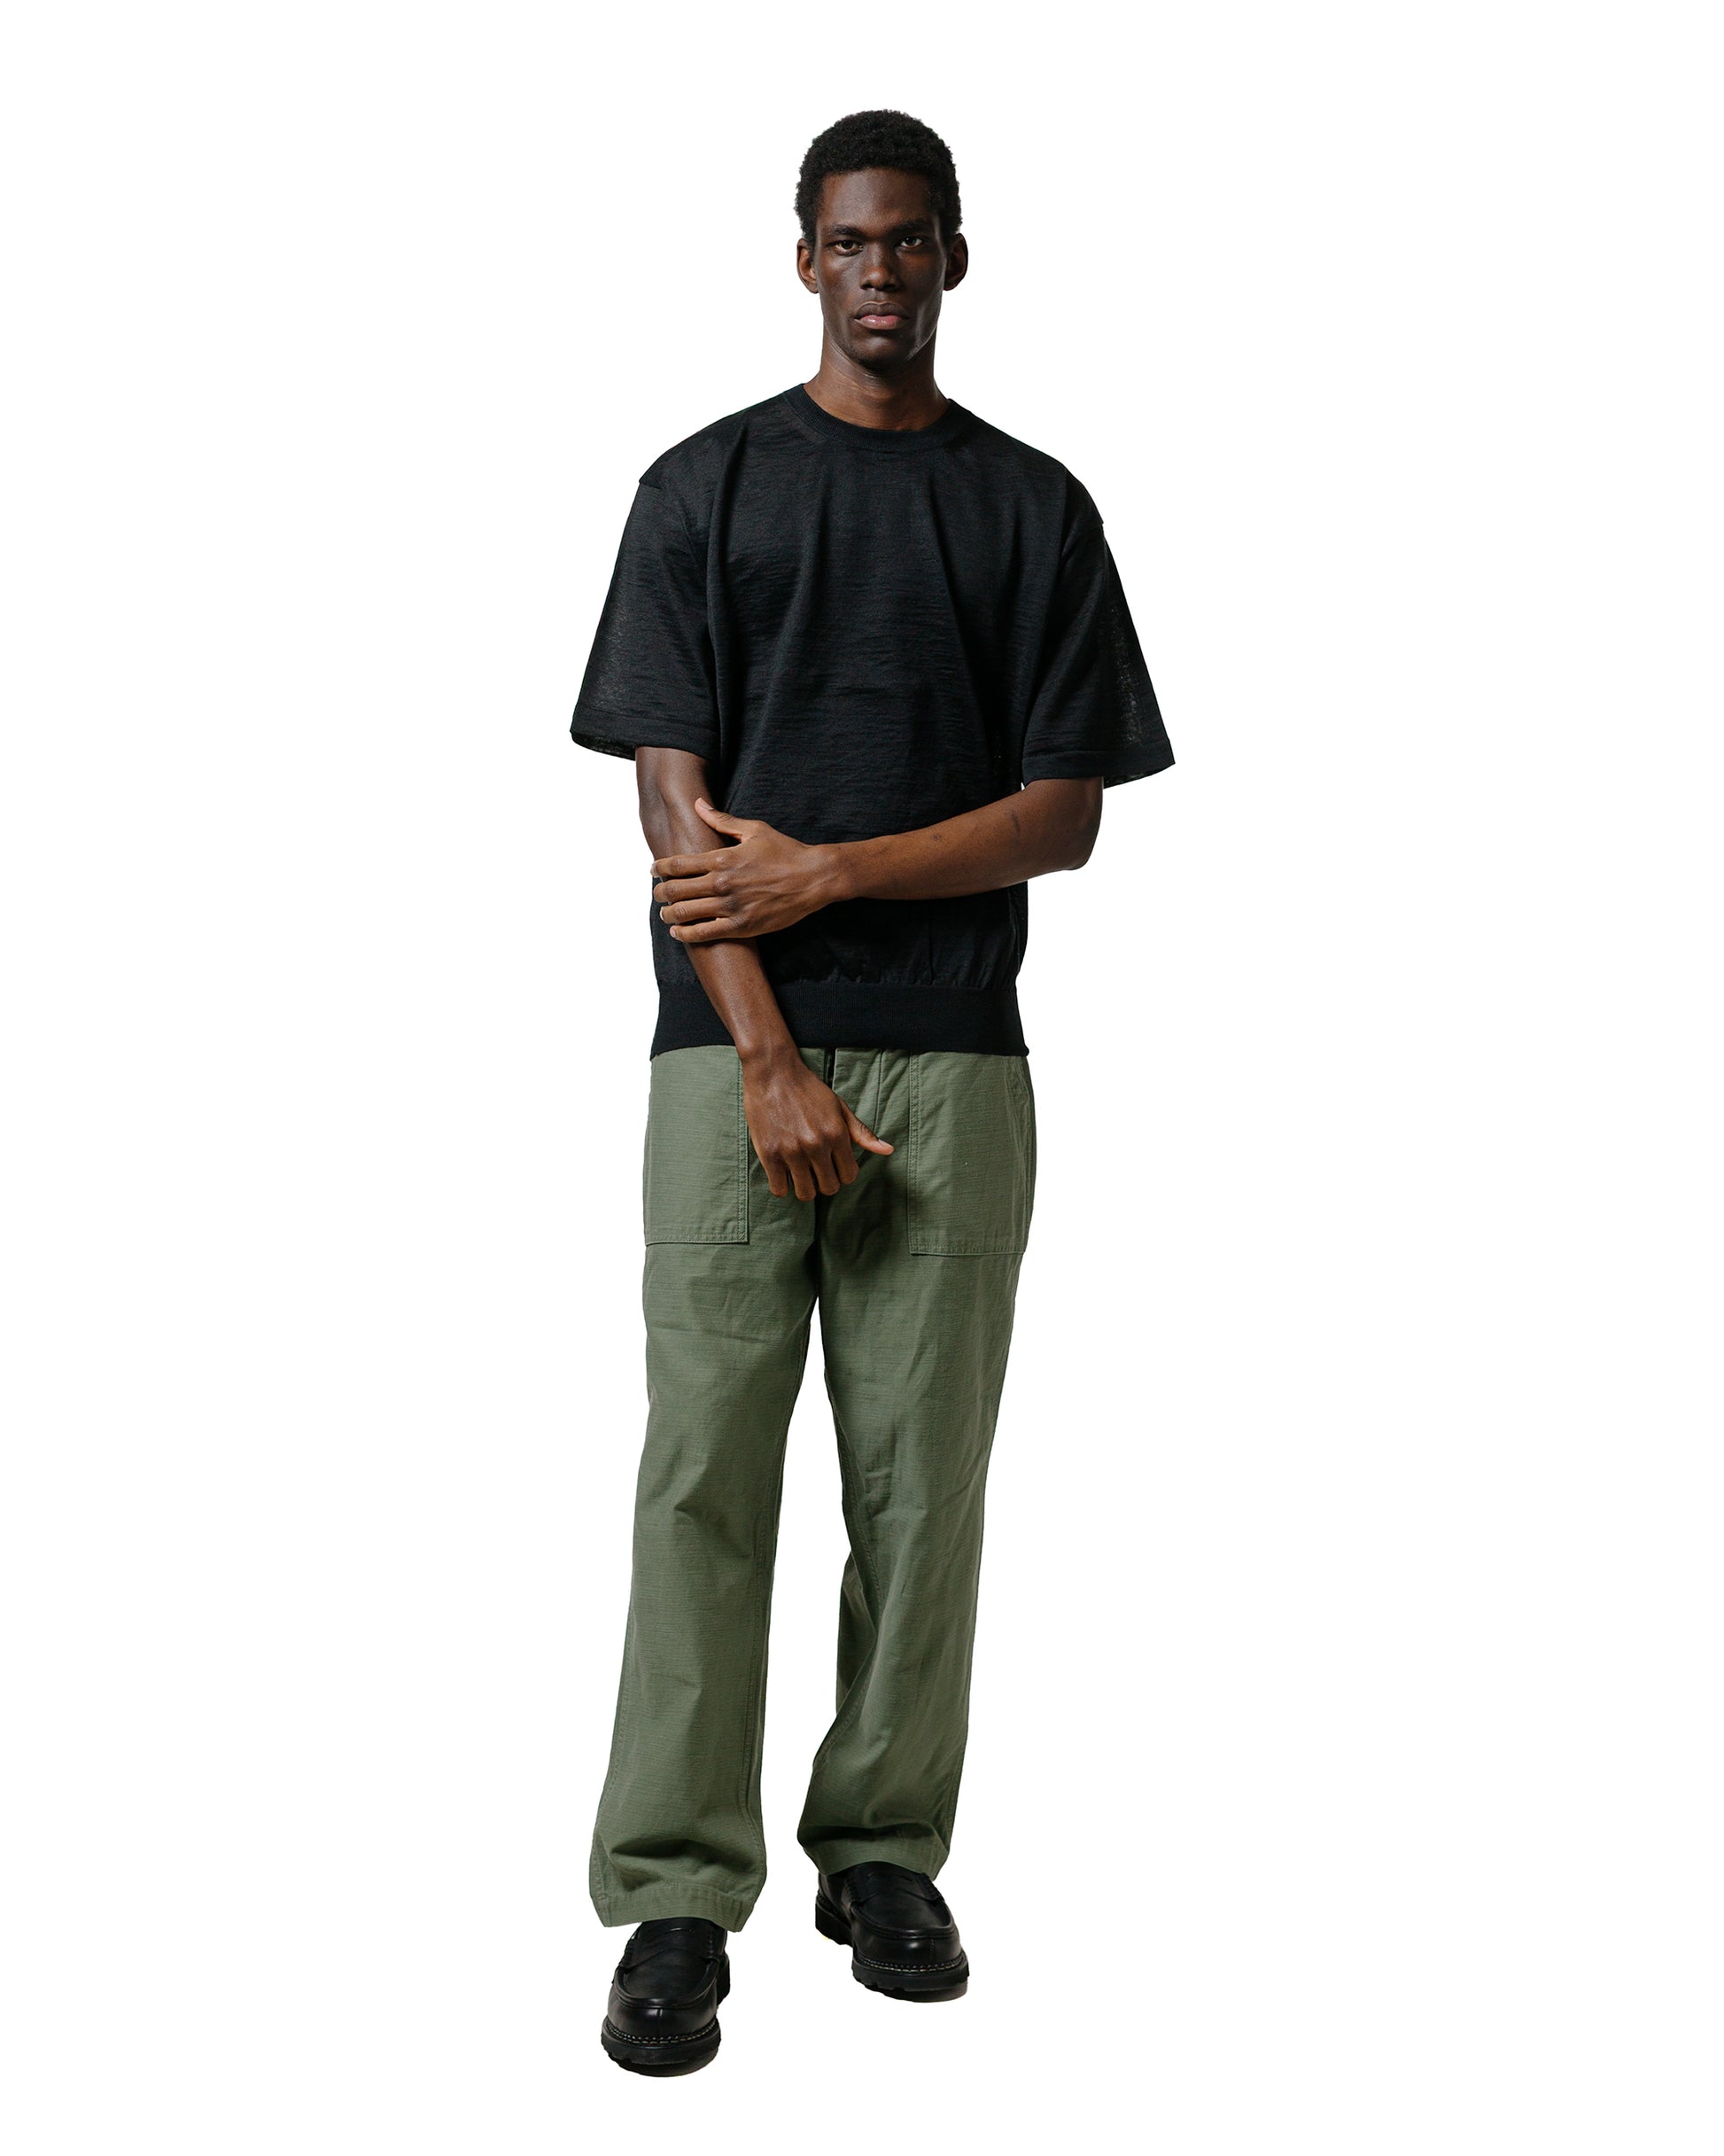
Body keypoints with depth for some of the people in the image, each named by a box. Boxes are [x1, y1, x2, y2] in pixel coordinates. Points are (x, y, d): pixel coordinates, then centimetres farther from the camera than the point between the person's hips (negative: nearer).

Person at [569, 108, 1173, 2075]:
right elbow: (676, 804, -1)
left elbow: (1065, 817, 4)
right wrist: (771, 1060, -11)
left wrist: (822, 872, -8)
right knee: (706, 1465, -4)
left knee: (923, 1471, 4)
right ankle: (677, 1897, 2)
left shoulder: (1036, 508, 10)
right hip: (733, 1046, -1)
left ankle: (885, 1855, 17)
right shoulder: (702, 487, 7)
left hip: (952, 1056, 1)